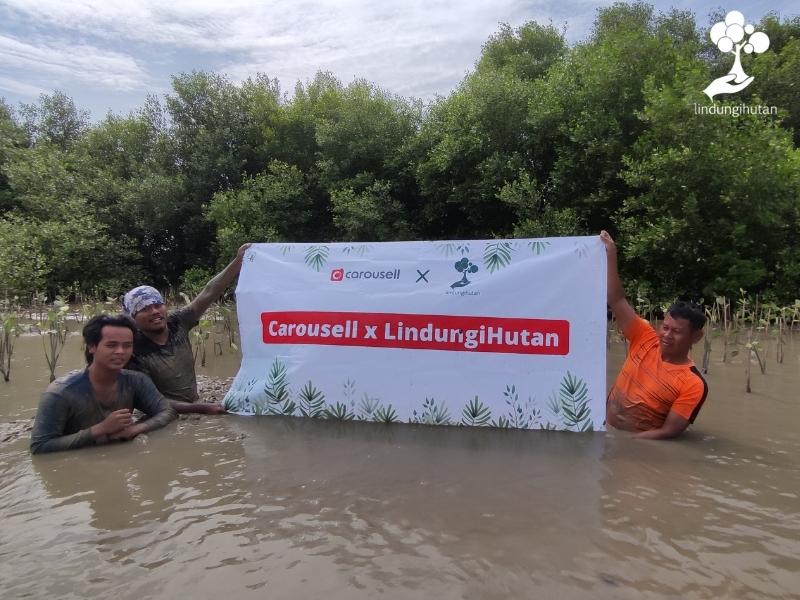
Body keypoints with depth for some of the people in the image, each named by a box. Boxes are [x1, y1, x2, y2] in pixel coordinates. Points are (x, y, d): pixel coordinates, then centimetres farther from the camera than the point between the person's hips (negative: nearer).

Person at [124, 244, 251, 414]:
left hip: (194, 411, 4)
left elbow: (209, 293, -6)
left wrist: (239, 260, -13)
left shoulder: (177, 323, -3)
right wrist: (201, 408, -26)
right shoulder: (134, 352, -14)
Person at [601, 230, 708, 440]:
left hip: (640, 444, -3)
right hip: (604, 430, 3)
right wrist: (611, 255, -14)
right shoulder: (646, 339, -2)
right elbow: (616, 300, -7)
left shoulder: (693, 385, -11)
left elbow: (669, 432, -13)